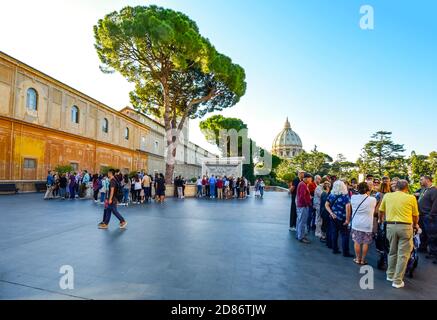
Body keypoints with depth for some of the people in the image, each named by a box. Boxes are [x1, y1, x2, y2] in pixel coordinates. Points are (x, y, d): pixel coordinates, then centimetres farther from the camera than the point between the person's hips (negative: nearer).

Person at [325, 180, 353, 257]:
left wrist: (331, 213, -6)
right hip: (342, 219, -4)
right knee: (345, 235, 7)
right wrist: (347, 219, -17)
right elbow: (348, 207, -21)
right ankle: (345, 252, 12)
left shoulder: (331, 195, -1)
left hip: (333, 218, 4)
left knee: (334, 233, 13)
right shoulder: (345, 196, -12)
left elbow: (326, 205, -3)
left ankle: (335, 249, 21)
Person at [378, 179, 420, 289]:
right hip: (405, 227, -2)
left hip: (390, 226, 3)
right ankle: (397, 281, 10)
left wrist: (380, 220, 35)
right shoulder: (411, 198, -1)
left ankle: (390, 275, 30)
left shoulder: (387, 196, 5)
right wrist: (415, 225, 30)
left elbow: (381, 211, 15)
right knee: (403, 255, 6)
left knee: (392, 252, 18)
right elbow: (415, 215, 9)